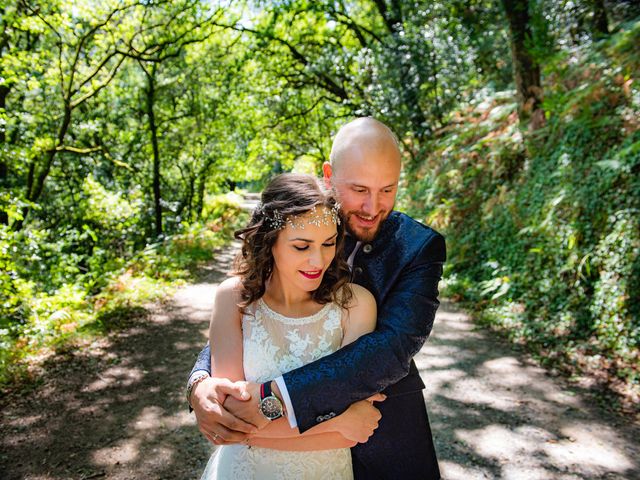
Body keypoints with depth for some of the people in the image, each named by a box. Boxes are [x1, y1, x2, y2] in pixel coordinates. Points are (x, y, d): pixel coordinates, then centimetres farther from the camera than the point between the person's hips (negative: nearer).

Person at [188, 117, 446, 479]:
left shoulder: (420, 247, -17)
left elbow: (393, 348, -29)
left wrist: (270, 396, -36)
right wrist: (200, 382, -29)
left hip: (386, 441, -1)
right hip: (299, 428, 2)